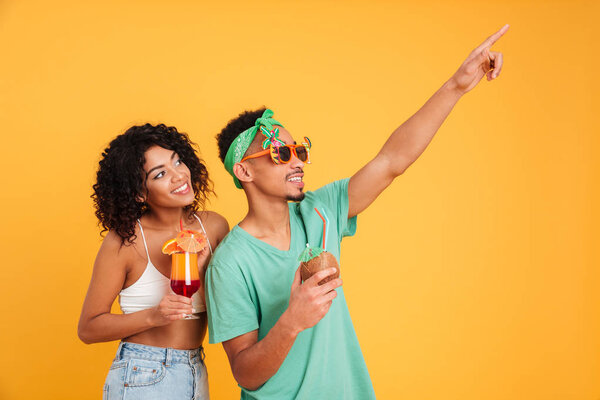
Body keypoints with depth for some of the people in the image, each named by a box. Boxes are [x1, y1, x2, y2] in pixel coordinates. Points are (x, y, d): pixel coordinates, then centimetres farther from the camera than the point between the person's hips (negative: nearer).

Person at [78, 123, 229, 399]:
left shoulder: (214, 226, -4)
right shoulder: (124, 242, -15)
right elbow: (88, 329, -8)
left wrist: (203, 272, -16)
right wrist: (153, 316, -22)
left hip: (197, 376, 4)